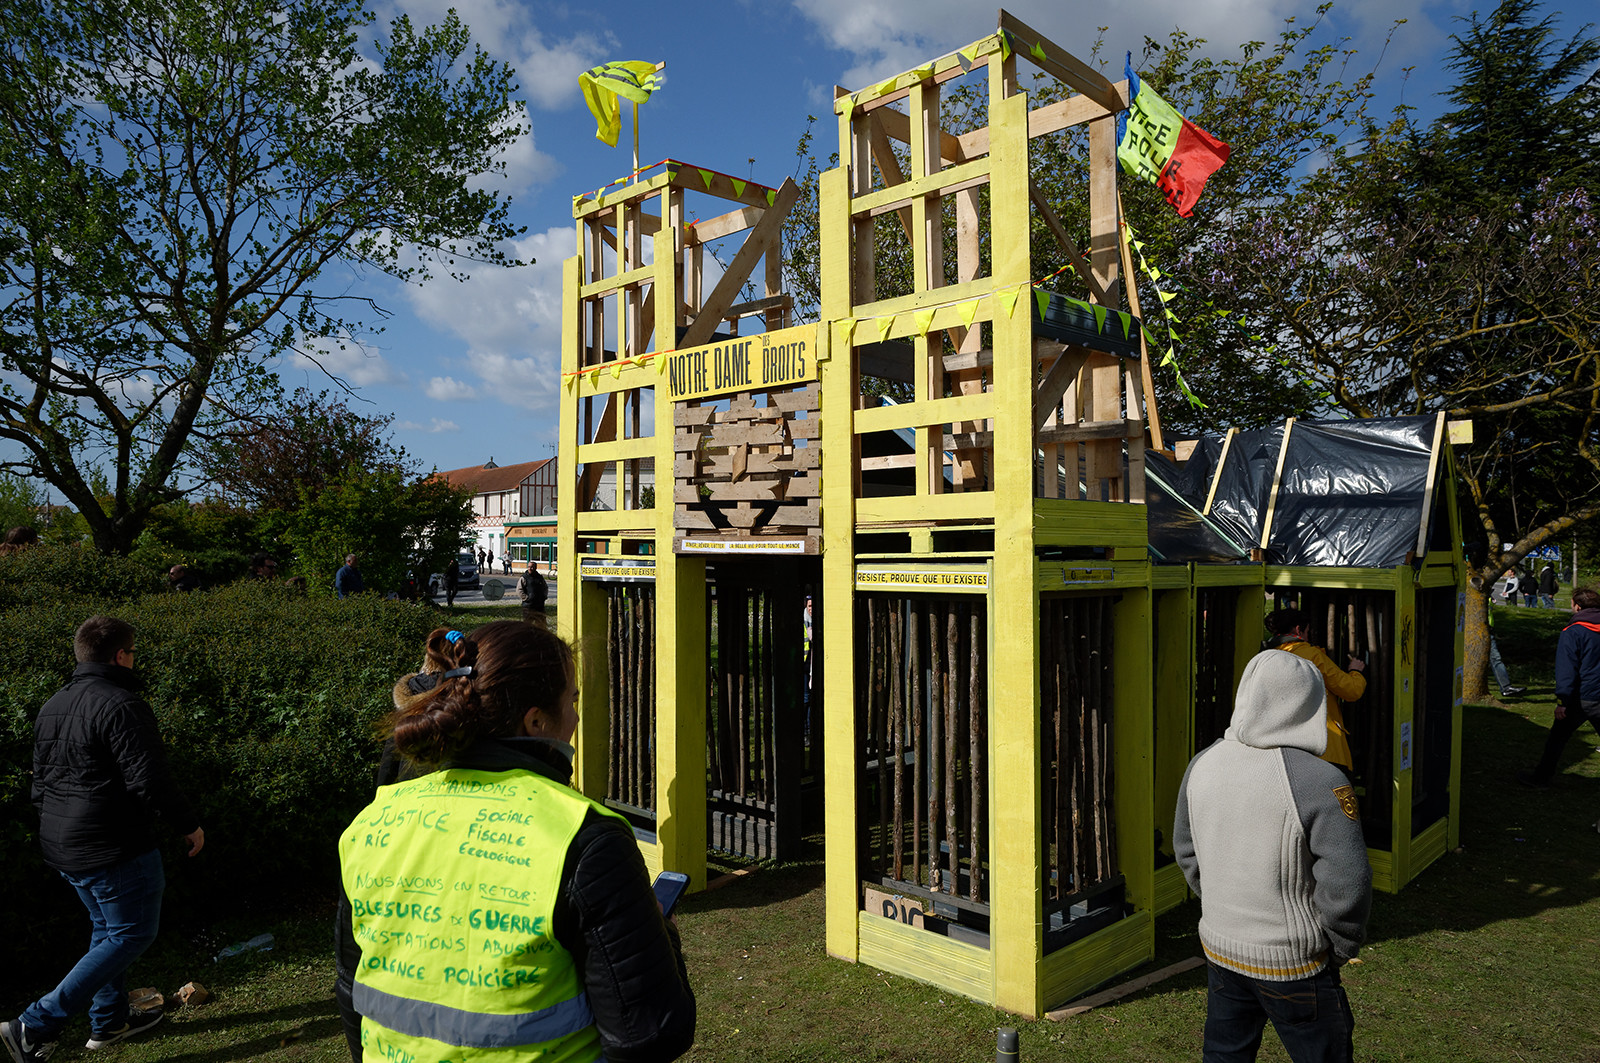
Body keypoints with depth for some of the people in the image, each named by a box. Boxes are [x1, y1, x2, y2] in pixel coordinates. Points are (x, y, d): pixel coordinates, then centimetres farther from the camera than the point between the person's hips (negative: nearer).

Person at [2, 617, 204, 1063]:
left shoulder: (51, 707, 10)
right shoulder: (120, 705, -20)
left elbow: (41, 783, 19)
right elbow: (149, 779, -22)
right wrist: (188, 824, -10)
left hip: (63, 846, 10)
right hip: (115, 849, -10)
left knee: (106, 928, 22)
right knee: (131, 934, 2)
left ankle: (108, 1021, 32)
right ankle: (36, 1025, -1)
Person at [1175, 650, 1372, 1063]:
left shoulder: (1202, 765, -3)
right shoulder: (1321, 781, -22)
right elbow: (1347, 884, -21)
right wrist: (1340, 949, -4)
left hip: (1218, 948, 5)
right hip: (1290, 964, -5)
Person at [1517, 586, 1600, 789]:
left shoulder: (1572, 632, -11)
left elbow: (1566, 670, -15)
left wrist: (1562, 702, -14)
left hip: (1583, 699, -5)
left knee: (1558, 736, 6)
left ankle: (1540, 778, 13)